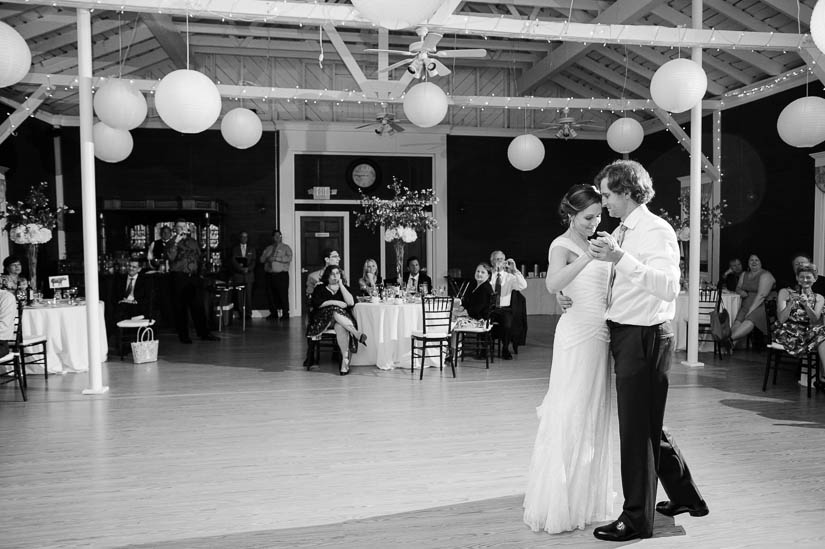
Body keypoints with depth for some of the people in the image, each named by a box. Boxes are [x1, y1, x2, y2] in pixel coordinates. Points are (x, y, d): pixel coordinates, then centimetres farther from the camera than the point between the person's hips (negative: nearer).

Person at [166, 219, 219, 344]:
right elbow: (171, 257, -18)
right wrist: (176, 242, -25)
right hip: (179, 278, -3)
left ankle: (204, 333, 10)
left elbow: (199, 258, 21)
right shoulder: (172, 243, 1)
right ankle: (183, 335, 10)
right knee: (181, 308, 1)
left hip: (194, 276, 3)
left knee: (198, 306, 4)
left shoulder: (193, 242, 14)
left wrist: (199, 271, 11)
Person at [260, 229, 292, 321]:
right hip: (269, 275, 4)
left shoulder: (286, 248, 6)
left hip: (282, 275, -4)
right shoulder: (268, 248, 19)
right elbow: (261, 259, 13)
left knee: (283, 295, -8)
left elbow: (289, 258, -10)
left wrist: (276, 258, -14)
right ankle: (273, 313, 13)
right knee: (271, 295, 3)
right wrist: (268, 258, -7)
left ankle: (285, 314, -2)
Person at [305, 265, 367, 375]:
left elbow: (351, 303, -1)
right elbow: (316, 303, -3)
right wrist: (335, 303, -9)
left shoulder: (344, 287, 17)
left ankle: (345, 360, -41)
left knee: (340, 327, -36)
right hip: (323, 318, -1)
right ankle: (357, 334, -39)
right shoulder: (320, 287, 14)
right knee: (335, 312, -36)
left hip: (342, 318, 1)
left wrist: (341, 285, 1)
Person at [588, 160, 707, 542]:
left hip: (645, 337, -9)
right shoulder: (620, 233, 12)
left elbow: (668, 287, -29)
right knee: (647, 424, 19)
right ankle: (685, 496, 38)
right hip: (623, 335, 9)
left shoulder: (656, 231, -14)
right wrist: (573, 295, 8)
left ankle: (637, 519, 16)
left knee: (637, 429, 1)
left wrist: (620, 258, -36)